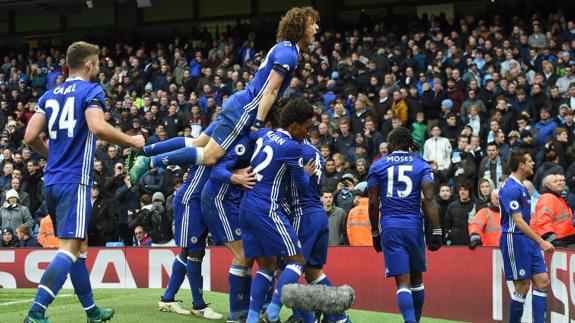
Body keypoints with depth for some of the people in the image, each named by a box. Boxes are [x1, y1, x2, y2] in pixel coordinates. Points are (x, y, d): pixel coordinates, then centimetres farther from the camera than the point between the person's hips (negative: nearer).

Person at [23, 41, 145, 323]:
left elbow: (30, 137, 9)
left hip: (52, 181, 8)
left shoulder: (50, 95, 14)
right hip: (75, 181, -8)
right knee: (69, 249, -12)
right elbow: (97, 127, -22)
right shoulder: (91, 91, -4)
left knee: (80, 246, 17)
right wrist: (132, 141, -8)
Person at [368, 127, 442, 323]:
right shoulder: (422, 166, 5)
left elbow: (373, 202, 3)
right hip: (414, 225, 1)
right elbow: (429, 199, -6)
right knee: (416, 278, 18)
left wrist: (375, 233, 13)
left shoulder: (378, 166, 6)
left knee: (403, 282, -6)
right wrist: (436, 232, -8)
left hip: (389, 227, -1)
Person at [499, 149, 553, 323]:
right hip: (514, 240, -9)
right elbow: (518, 222, -21)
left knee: (543, 281, 2)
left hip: (527, 239, 9)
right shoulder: (510, 188, -16)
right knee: (523, 286, -5)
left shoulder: (521, 186, 15)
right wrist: (541, 242, -20)